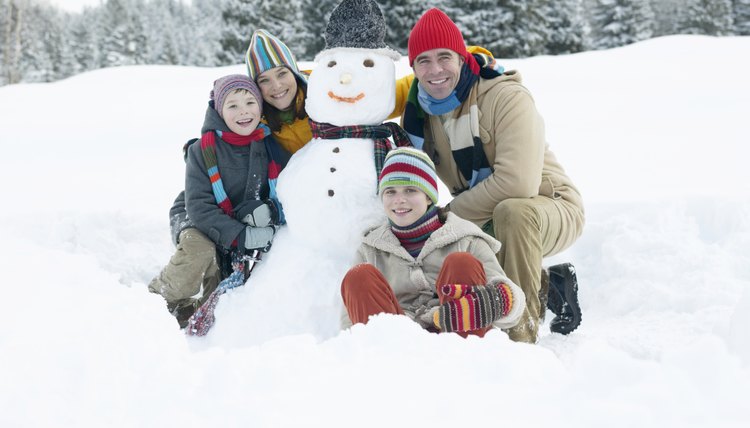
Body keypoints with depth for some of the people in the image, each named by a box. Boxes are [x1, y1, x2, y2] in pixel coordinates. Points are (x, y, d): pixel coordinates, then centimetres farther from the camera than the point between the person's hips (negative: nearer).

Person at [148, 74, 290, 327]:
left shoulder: (274, 148, -1)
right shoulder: (203, 151, -6)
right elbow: (198, 205, -14)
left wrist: (272, 211, -22)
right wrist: (240, 236, -25)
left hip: (261, 238, 2)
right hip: (212, 235, -1)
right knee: (196, 249, -34)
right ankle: (159, 301, -11)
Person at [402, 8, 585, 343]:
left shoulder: (507, 97, -23)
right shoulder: (418, 113, -4)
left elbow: (518, 183, -33)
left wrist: (451, 214, -24)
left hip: (551, 208, -7)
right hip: (484, 224, 7)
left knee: (512, 211, -38)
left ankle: (522, 332, -25)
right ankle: (545, 287, 3)